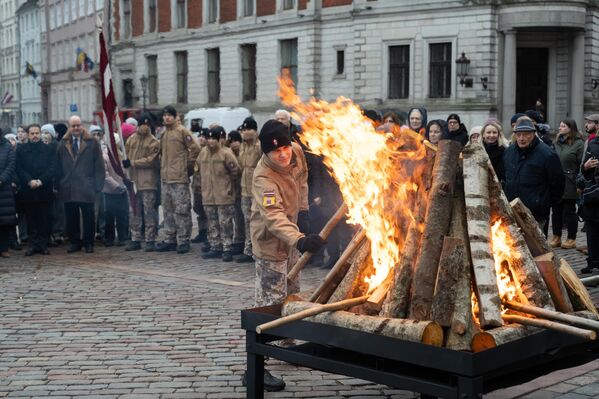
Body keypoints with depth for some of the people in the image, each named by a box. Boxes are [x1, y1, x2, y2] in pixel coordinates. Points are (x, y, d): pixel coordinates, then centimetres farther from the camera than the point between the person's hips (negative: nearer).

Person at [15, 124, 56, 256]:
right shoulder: (21, 150, 9)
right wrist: (30, 181, -13)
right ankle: (33, 244, 7)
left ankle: (43, 244, 7)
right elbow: (19, 169, 1)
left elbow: (52, 168, -1)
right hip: (28, 189, 0)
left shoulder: (49, 150, 8)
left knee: (44, 219, 2)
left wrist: (41, 180, -13)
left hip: (44, 189, 0)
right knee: (31, 219, 3)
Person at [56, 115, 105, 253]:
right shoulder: (63, 144, 9)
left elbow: (99, 165, 0)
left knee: (88, 217, 3)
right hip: (68, 189, 3)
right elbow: (59, 166, 10)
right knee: (71, 218, 6)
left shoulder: (92, 143, 1)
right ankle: (75, 242, 16)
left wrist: (98, 185, -6)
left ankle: (88, 243, 13)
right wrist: (59, 185, 4)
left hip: (86, 188, -2)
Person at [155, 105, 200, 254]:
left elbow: (195, 149, -10)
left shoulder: (182, 131, -7)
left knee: (181, 209, -5)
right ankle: (169, 239, 19)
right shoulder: (163, 134, 15)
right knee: (168, 210, 11)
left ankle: (183, 240, 0)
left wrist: (188, 165, -5)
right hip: (165, 178, 8)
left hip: (179, 177, -8)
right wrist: (163, 166, 13)